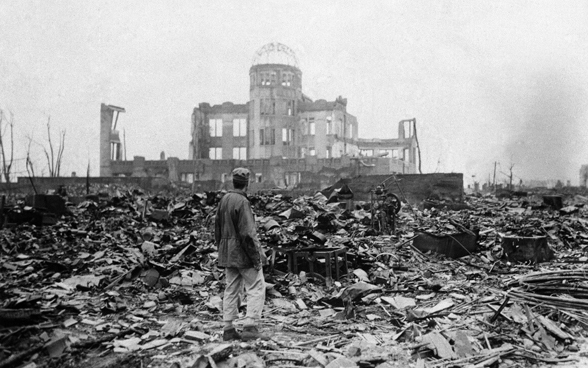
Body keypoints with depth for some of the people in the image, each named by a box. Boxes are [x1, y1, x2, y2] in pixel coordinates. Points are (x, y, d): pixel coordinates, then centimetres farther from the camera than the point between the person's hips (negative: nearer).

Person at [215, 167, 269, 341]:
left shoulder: (223, 200, 9)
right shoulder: (242, 202, -17)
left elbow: (217, 228, 14)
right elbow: (248, 233, -20)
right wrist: (256, 256, -15)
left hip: (227, 254, 8)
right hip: (243, 254, -8)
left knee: (231, 290, 13)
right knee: (256, 289, 0)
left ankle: (228, 329, 17)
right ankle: (251, 327, -3)